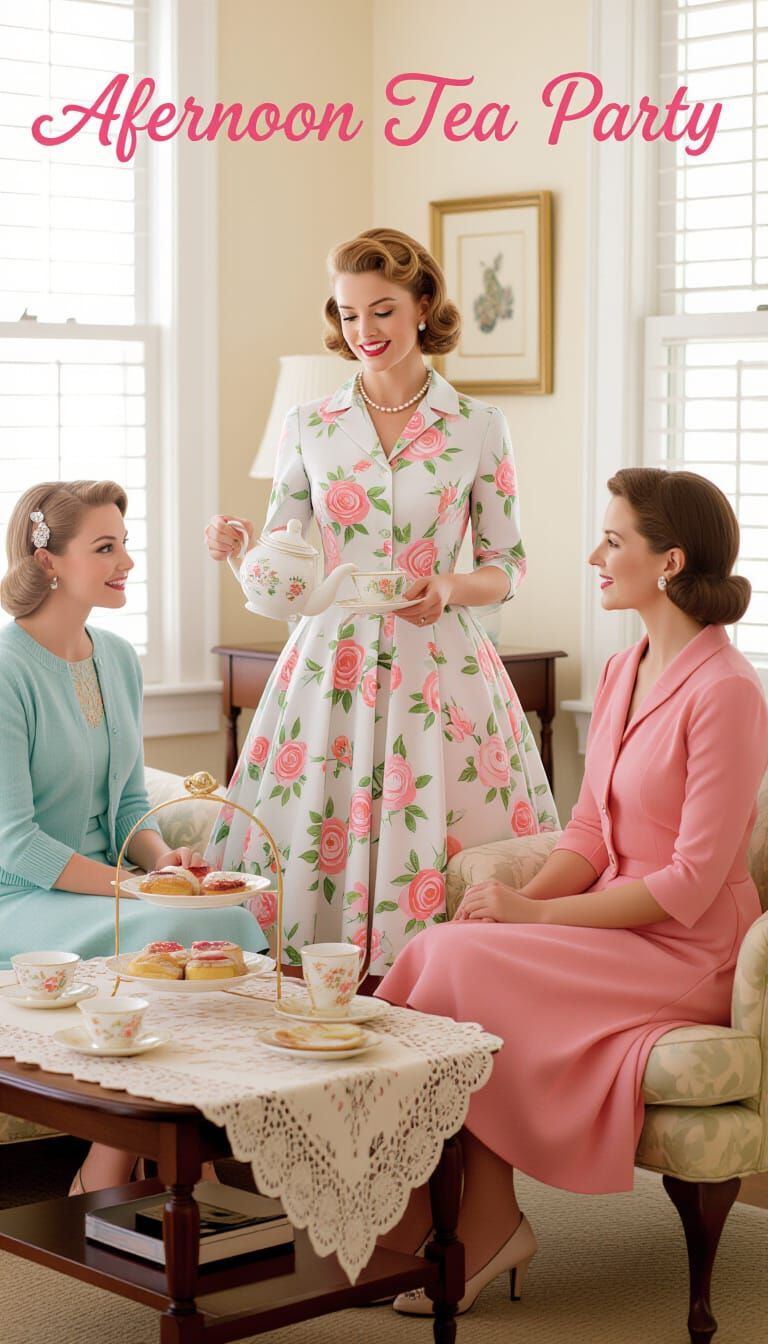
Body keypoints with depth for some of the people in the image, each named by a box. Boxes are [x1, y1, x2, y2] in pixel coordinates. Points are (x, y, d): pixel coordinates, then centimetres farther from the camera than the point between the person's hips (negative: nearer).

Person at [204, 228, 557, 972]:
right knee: (314, 843, -3)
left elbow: (508, 565, 7)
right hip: (330, 665, 2)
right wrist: (234, 548, -11)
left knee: (433, 848, -6)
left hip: (438, 668, -1)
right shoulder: (308, 426, 8)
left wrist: (451, 588, -13)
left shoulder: (477, 426, 3)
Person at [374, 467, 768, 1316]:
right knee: (441, 952, -17)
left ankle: (484, 1223, -8)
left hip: (688, 954, -7)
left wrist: (537, 914, -18)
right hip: (613, 923, 8)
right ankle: (483, 1223, -11)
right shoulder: (623, 673, 11)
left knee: (462, 959, -23)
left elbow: (690, 883, -19)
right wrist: (521, 899, -8)